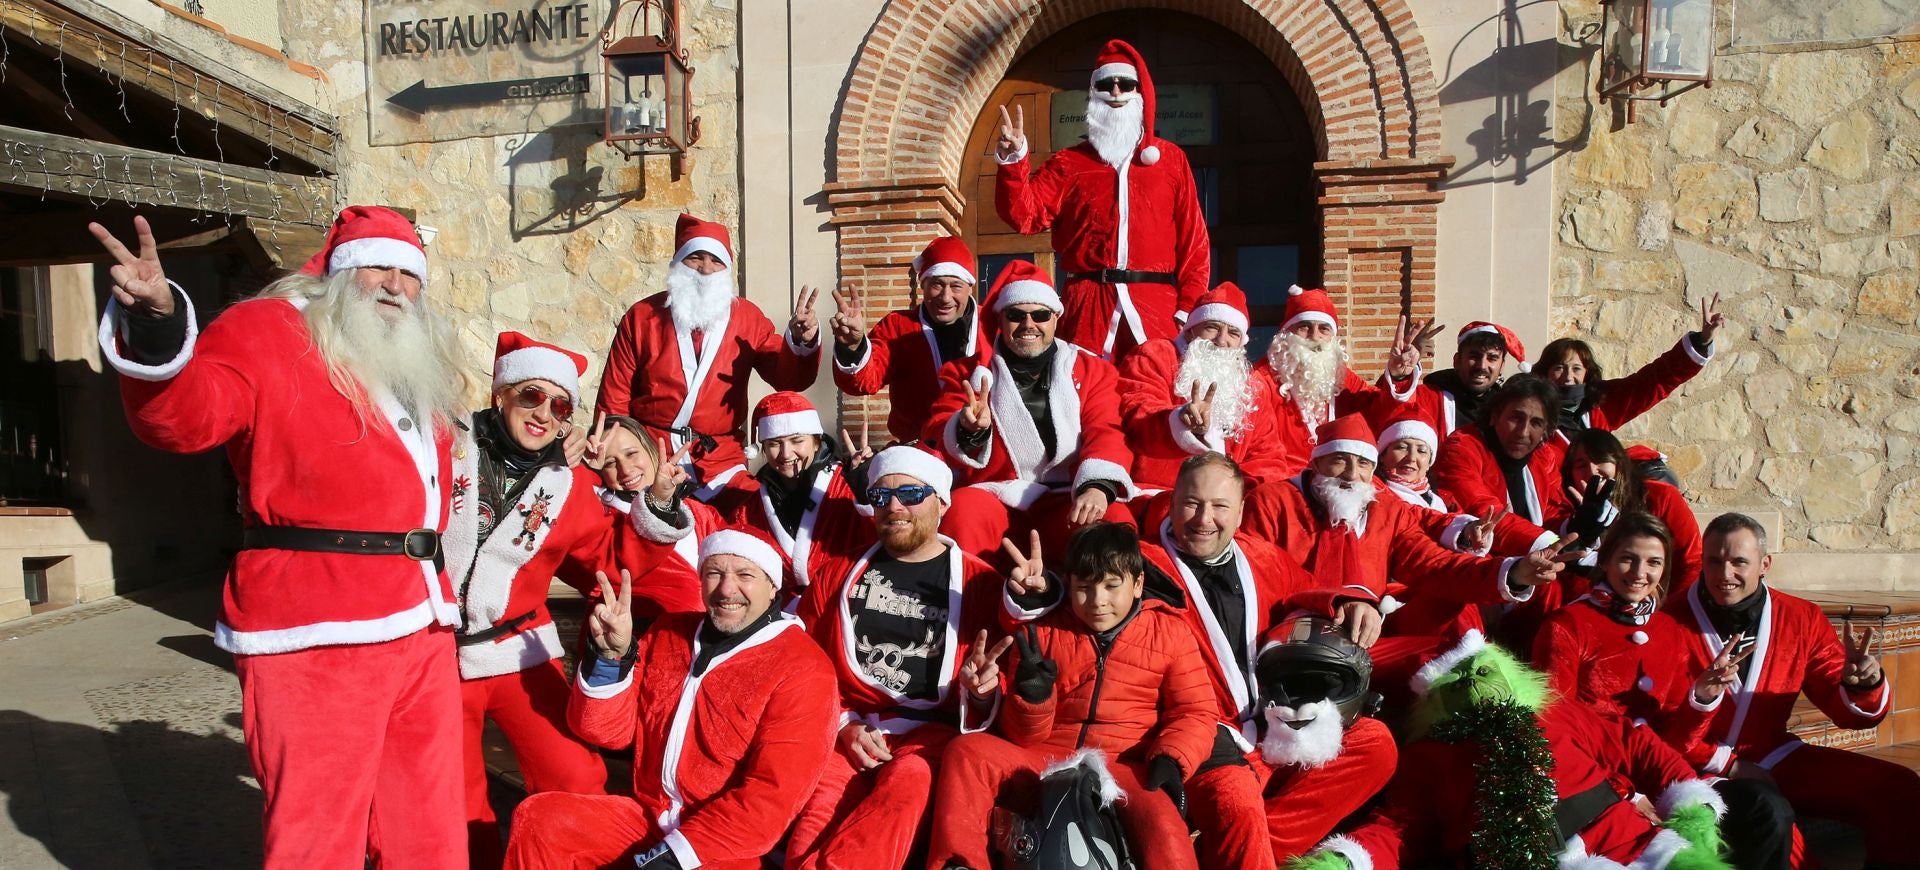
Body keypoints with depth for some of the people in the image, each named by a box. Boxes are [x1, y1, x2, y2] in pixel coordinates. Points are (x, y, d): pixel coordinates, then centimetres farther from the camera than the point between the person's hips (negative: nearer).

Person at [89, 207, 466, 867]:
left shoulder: (422, 368, 19)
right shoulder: (268, 332, -2)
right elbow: (184, 415, -21)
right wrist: (156, 329, -39)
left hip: (423, 629, 7)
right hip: (317, 635, -7)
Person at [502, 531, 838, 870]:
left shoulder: (802, 670, -11)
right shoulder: (668, 633, 8)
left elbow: (772, 797, -17)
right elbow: (608, 731, 5)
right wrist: (611, 656, -12)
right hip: (649, 816, 6)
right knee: (537, 819, -14)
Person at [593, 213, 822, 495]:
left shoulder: (747, 317, 4)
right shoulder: (642, 316, 2)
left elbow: (787, 379, -3)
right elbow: (614, 397, 5)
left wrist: (801, 343, -23)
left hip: (719, 460, 1)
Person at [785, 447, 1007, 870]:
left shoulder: (980, 582, 8)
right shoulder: (839, 571, 16)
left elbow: (1006, 676, 11)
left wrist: (982, 690, -13)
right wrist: (844, 724, -1)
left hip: (931, 733, -1)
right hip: (842, 733, 2)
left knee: (908, 787, -36)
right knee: (820, 809, -32)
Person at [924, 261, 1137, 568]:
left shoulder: (1092, 370, 14)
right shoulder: (969, 371, 14)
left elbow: (1106, 434, -1)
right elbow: (938, 436, 6)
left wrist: (1097, 485, -23)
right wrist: (969, 430, -20)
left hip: (1066, 499, 0)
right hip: (994, 495, 0)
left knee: (1115, 520, -30)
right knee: (962, 509, -33)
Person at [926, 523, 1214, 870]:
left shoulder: (1170, 633, 10)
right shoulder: (1043, 630, 12)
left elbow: (1196, 711, 7)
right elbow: (1023, 738, 11)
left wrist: (1170, 759, -14)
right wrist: (1033, 694, -13)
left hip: (1126, 768, -2)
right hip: (1045, 764, 3)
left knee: (1160, 822, -37)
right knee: (966, 750, -22)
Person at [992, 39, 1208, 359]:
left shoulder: (1170, 159, 13)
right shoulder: (1069, 162, 13)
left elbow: (1193, 239, 7)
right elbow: (1026, 215, 0)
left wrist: (1189, 308, -2)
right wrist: (1013, 159, -14)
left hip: (1157, 307, 1)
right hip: (1088, 307, 0)